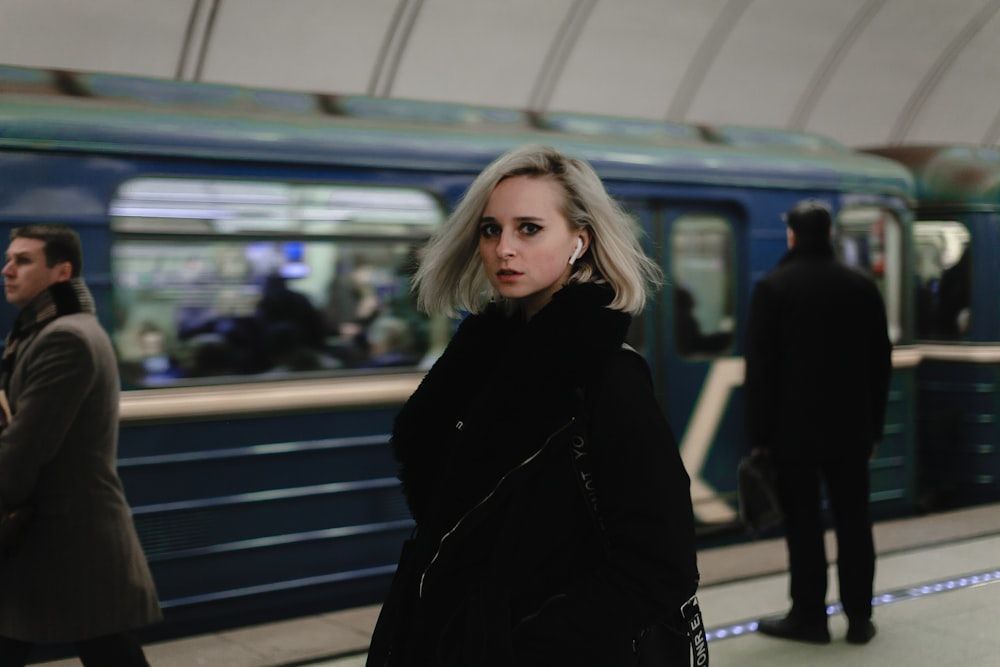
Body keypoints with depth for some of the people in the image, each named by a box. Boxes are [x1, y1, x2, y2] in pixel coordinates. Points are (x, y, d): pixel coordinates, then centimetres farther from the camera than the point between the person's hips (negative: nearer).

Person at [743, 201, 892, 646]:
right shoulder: (862, 287, 5)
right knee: (853, 521, 8)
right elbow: (881, 364, 8)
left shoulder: (772, 288, -6)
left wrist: (759, 434, -3)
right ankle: (859, 619, 11)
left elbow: (761, 368, -8)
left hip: (793, 427, -3)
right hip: (851, 426, 3)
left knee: (803, 523, 2)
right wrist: (874, 426, 14)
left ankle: (809, 617, 6)